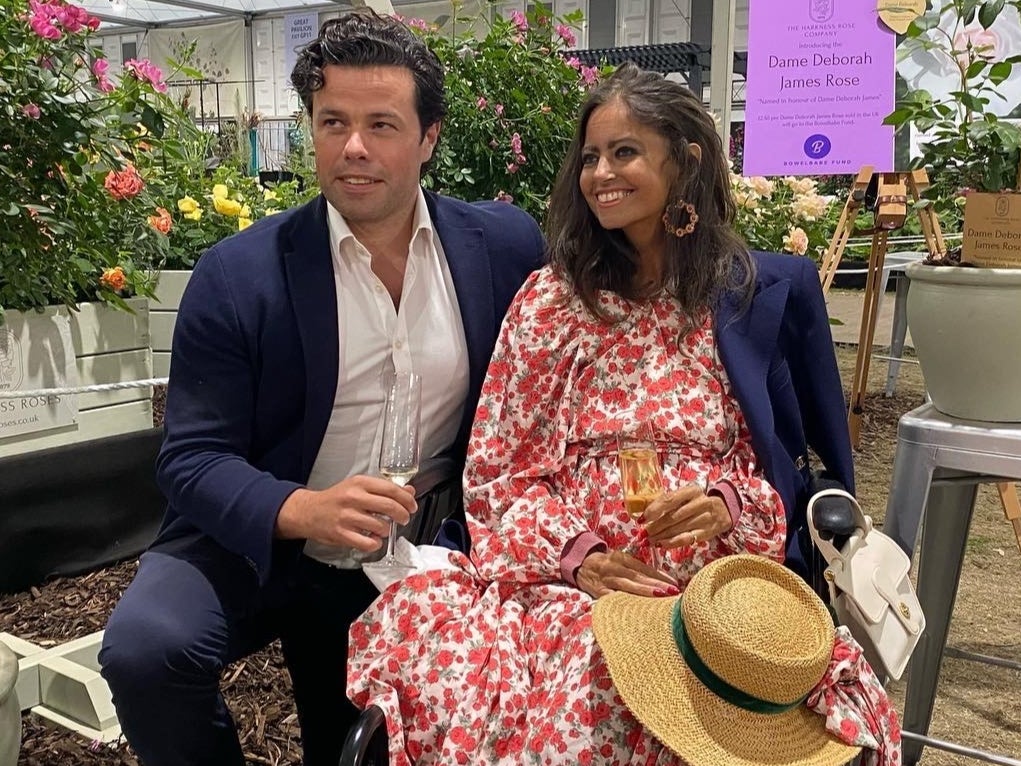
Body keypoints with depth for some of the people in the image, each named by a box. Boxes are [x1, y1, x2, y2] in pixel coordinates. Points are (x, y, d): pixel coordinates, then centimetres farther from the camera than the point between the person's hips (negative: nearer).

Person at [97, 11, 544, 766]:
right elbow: (194, 459, -14)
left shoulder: (504, 244, -8)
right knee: (145, 649, -27)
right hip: (257, 542, -2)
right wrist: (302, 510, -34)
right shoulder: (239, 273, -14)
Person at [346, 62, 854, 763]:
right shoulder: (550, 299, 10)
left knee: (600, 674, -36)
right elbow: (496, 470, 7)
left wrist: (728, 505, -10)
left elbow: (797, 456, 12)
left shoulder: (772, 288, 8)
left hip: (715, 577, -1)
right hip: (568, 575, 2)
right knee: (416, 624, -31)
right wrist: (573, 553, -10)